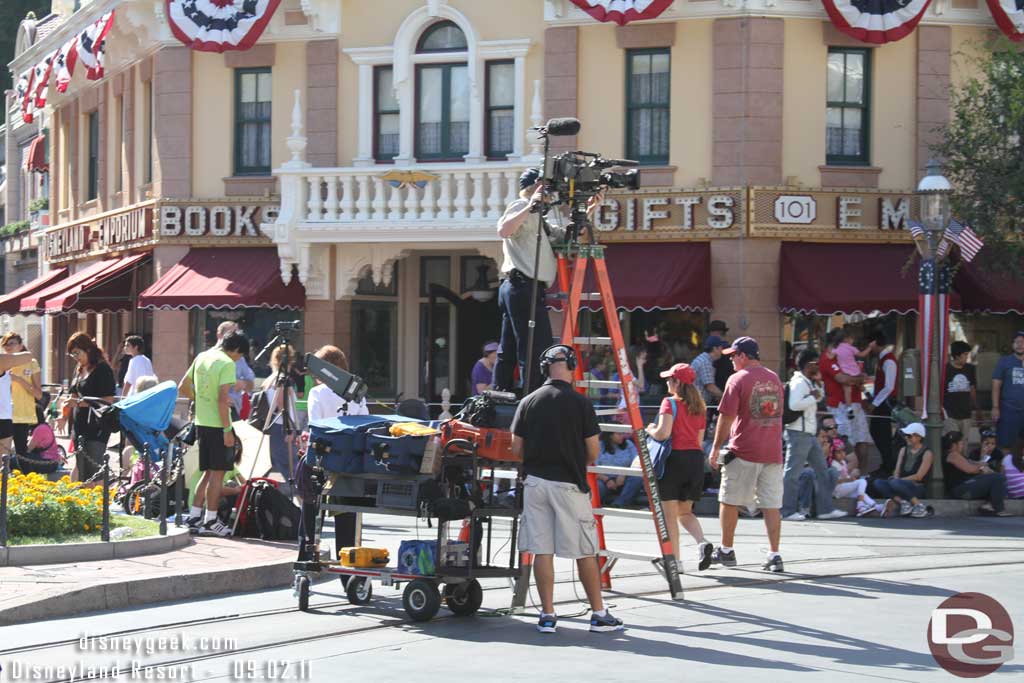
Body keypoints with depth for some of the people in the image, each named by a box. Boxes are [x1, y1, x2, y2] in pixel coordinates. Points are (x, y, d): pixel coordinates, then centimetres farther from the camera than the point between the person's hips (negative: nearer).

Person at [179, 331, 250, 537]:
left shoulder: (201, 357, 11)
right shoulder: (227, 363, -13)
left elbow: (183, 388, 16)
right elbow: (223, 399, -20)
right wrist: (227, 430, -17)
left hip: (201, 423, 8)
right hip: (218, 425, -7)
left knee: (209, 472, 16)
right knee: (217, 473, 0)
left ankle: (194, 517, 16)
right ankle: (210, 521, 3)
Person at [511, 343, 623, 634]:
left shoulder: (529, 402, 1)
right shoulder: (580, 403, -7)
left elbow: (516, 449, 4)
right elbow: (593, 452, -5)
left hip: (536, 481, 3)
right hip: (569, 483, -3)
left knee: (541, 550, 5)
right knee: (585, 552, 5)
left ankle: (547, 615, 5)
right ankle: (598, 614, 11)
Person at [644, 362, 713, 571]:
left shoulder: (670, 403, -9)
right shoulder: (699, 407, 12)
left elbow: (663, 433, -18)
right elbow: (699, 440, 14)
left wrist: (650, 430, 1)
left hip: (674, 458, -6)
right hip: (696, 458, 6)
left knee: (670, 515, 4)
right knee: (685, 512, 17)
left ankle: (676, 560, 3)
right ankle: (702, 543, -8)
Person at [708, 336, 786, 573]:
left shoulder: (738, 379, -7)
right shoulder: (774, 379, 11)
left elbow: (727, 417, -9)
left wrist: (716, 448, -3)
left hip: (743, 452, -5)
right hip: (773, 452, 5)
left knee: (729, 501, 8)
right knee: (771, 505, 3)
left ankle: (726, 550, 14)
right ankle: (774, 555, -2)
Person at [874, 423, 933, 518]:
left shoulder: (927, 453, -4)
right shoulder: (904, 450, 16)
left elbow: (919, 476, -12)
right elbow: (897, 471, 11)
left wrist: (898, 479, -17)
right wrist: (895, 477, -13)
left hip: (918, 488, -6)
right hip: (902, 483, 6)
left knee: (895, 483, -36)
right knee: (878, 483, -19)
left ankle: (919, 505, -23)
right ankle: (901, 502, -29)